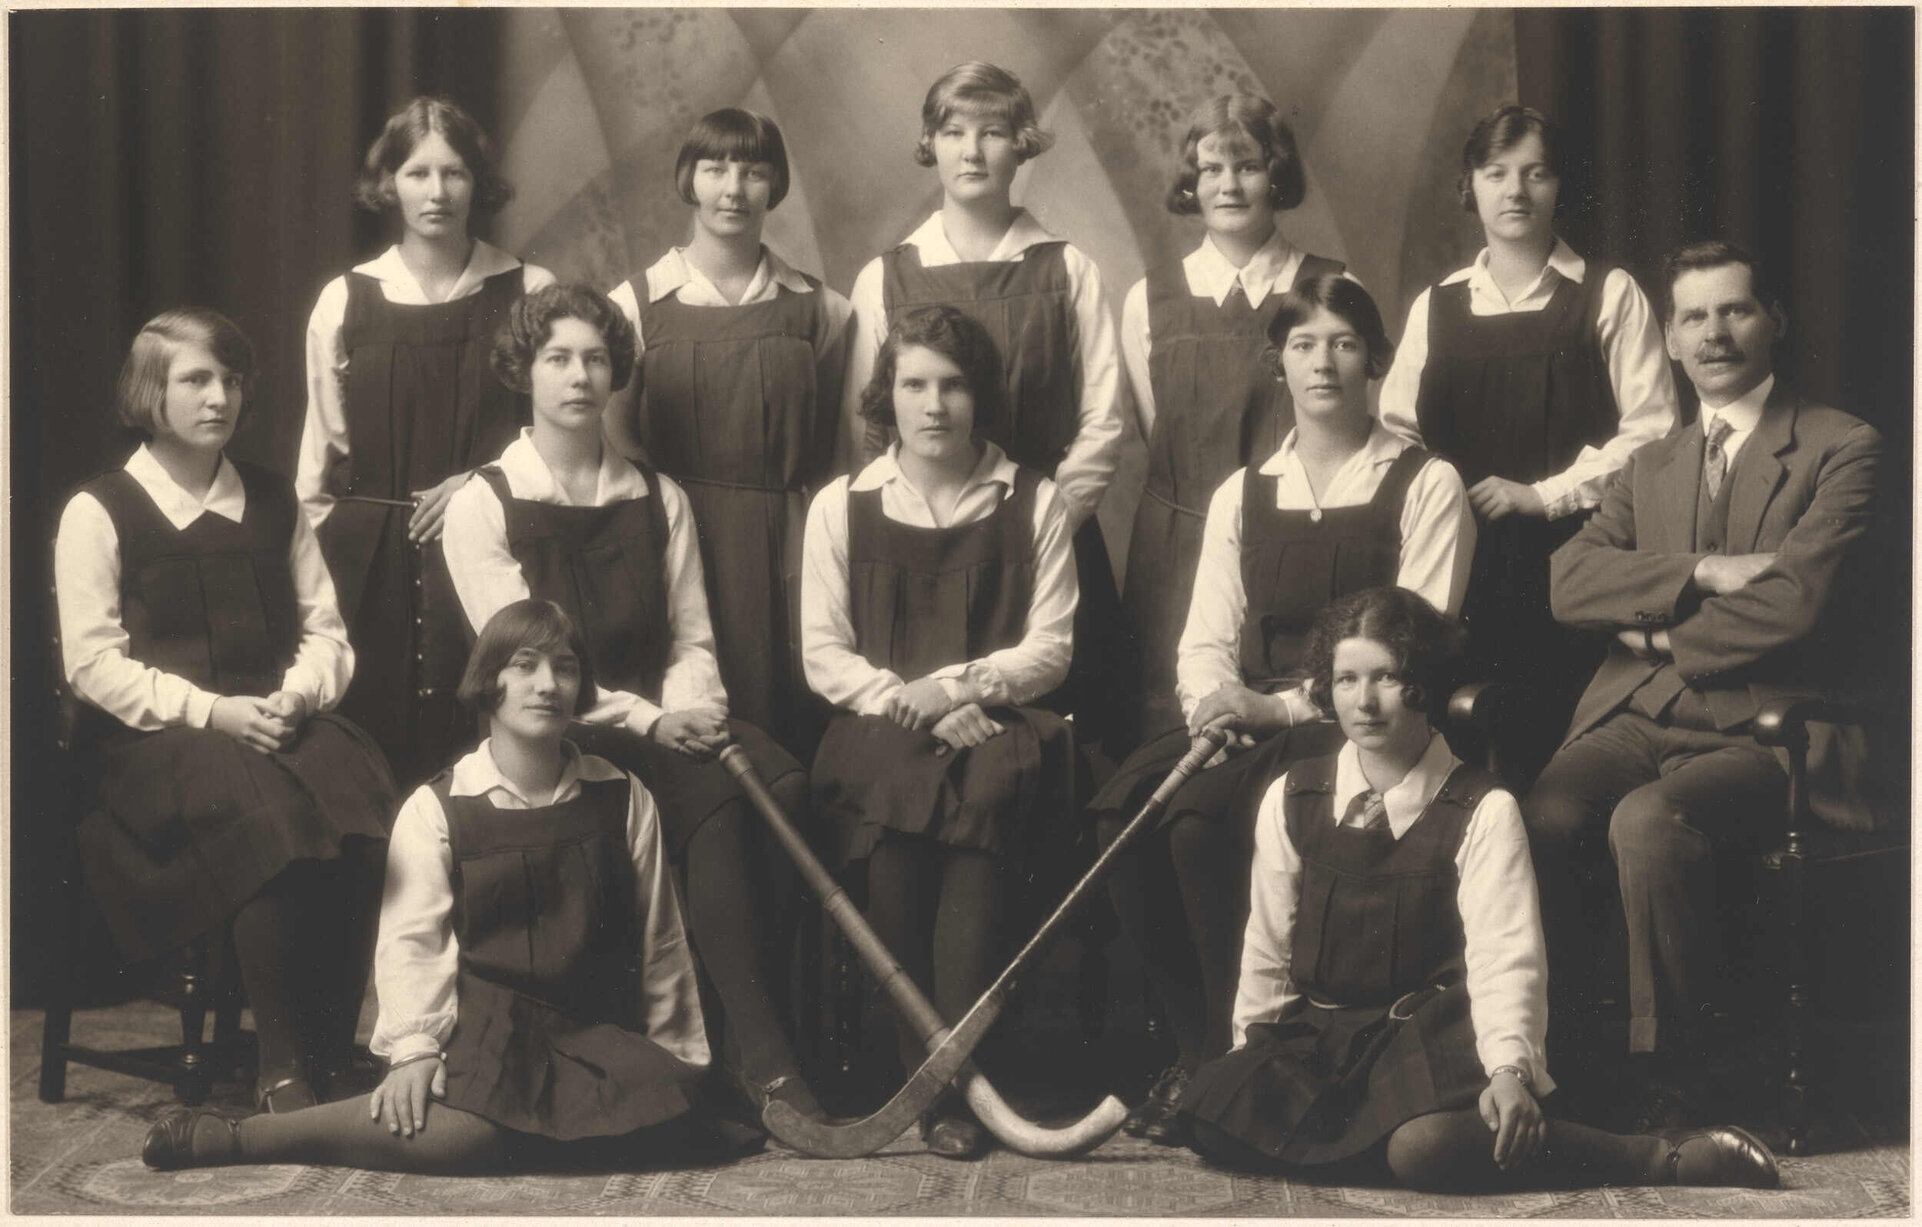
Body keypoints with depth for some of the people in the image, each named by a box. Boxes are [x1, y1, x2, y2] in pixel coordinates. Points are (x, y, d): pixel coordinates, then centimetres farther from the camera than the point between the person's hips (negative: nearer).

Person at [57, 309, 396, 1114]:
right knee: (271, 818, -34)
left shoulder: (273, 503, 16)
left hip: (275, 717, 4)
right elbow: (93, 662, -5)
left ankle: (331, 1050, -21)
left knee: (364, 802, -29)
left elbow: (325, 631, 14)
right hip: (152, 737, -4)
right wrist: (210, 712, -16)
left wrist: (294, 696, -8)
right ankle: (280, 1067, -23)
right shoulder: (99, 512, 2)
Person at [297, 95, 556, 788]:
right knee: (367, 741, 0)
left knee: (470, 746, -3)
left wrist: (481, 482, -7)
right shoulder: (345, 301, 7)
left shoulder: (529, 295, 3)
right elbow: (322, 445, 13)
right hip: (368, 563, 1)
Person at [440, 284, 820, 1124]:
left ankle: (741, 1034, -23)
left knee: (784, 784, -29)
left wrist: (691, 711, -10)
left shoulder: (658, 498, 18)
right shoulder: (481, 507, 4)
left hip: (665, 722, 4)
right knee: (715, 799, -33)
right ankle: (763, 1063, -31)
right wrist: (646, 720, -17)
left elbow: (692, 639, 13)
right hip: (563, 739, -4)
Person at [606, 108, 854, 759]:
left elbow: (837, 448, 9)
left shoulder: (819, 309, 8)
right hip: (677, 545, -1)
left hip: (788, 554, 1)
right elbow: (615, 441, 6)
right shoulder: (635, 305, 3)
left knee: (787, 718, 0)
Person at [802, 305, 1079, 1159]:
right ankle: (928, 1073, -25)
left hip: (994, 721, 0)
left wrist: (959, 686, -9)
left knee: (987, 785, -33)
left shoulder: (1033, 504, 12)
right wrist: (910, 704, -9)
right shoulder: (840, 506, 13)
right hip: (880, 727, 0)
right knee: (895, 779, -32)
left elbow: (1050, 647, 7)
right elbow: (824, 656, 7)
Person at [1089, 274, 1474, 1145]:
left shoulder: (1424, 486, 3)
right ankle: (1197, 1046, -13)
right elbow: (1206, 638, 10)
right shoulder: (1241, 495, 19)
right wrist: (1215, 700, -14)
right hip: (1248, 723, 5)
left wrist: (1283, 706, -17)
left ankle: (1222, 1062, -16)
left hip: (1356, 727, -5)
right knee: (1124, 803, -25)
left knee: (1203, 814, -31)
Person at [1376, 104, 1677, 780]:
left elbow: (1651, 428, -2)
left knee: (1561, 752, -8)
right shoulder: (1435, 306, 15)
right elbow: (1397, 428, 15)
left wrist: (1544, 495, -8)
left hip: (1569, 561, -2)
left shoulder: (1610, 296, 5)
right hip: (1459, 562, 3)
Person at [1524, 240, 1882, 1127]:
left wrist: (1659, 636, 1)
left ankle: (1670, 1075, -19)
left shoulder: (1842, 449, 5)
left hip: (1759, 726, -4)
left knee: (1647, 819, -35)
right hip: (1638, 717, 5)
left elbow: (1794, 601, -10)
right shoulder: (1650, 466, 22)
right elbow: (1569, 581, 6)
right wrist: (1697, 574, -9)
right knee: (1541, 818, -28)